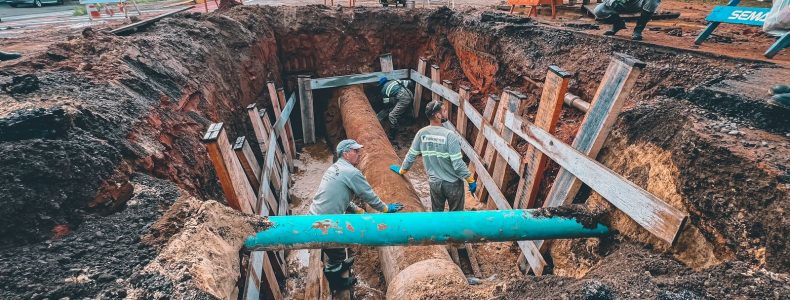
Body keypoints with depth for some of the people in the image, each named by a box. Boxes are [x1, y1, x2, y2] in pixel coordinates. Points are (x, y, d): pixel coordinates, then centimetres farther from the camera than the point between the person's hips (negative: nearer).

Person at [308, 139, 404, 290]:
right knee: (336, 252, 15)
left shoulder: (335, 168, 12)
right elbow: (370, 196, -9)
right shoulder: (352, 172, -17)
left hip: (315, 216, 9)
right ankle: (335, 282, 37)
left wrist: (357, 209, 19)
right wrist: (386, 208, 6)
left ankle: (338, 265, 54)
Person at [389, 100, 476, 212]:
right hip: (453, 183, -4)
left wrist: (402, 170, 18)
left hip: (434, 183, 4)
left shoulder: (421, 133, -9)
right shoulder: (449, 135, -23)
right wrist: (471, 180, -10)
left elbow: (411, 155, 1)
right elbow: (458, 164, -23)